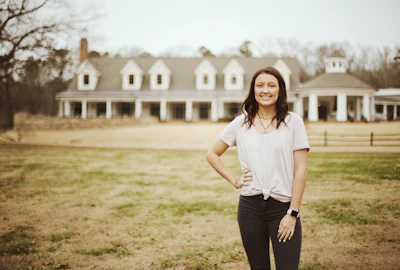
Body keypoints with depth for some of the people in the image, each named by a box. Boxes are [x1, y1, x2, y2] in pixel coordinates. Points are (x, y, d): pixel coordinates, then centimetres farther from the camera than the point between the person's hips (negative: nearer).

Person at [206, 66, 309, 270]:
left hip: (283, 206, -2)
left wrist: (293, 213, -9)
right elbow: (212, 154, 15)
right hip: (250, 207, 2)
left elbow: (300, 170, -4)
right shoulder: (241, 123, 5)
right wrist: (234, 180, 3)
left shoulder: (293, 121, -1)